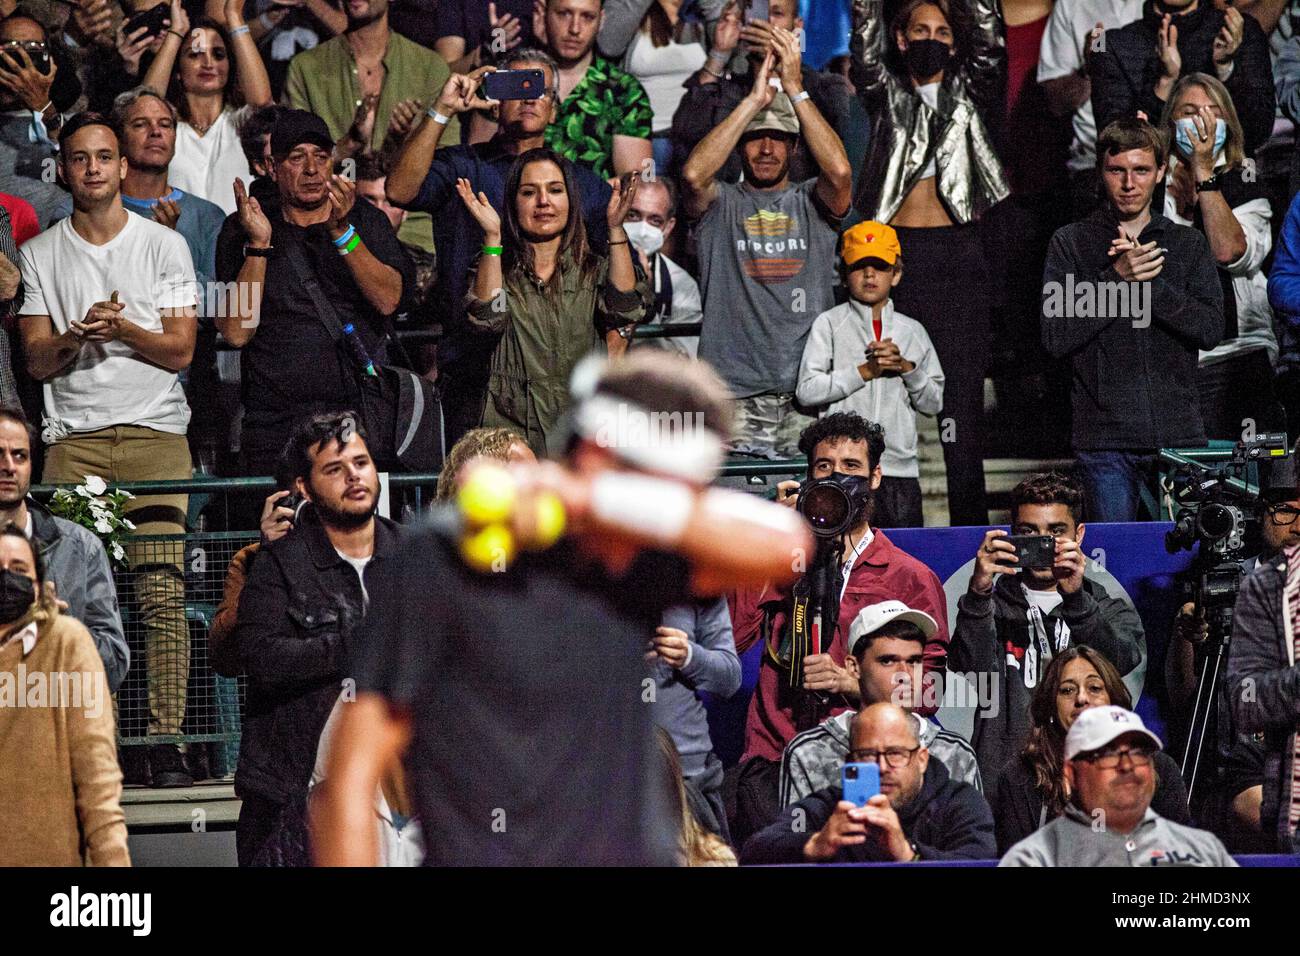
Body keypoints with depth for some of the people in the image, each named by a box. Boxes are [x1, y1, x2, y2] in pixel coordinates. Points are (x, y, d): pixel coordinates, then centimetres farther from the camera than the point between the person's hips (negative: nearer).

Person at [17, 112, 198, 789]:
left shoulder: (164, 245, 9)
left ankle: (165, 741, -11)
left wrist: (121, 329, -12)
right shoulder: (41, 254, 12)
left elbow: (180, 350, 5)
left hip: (156, 434, -1)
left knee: (163, 592, -11)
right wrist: (79, 334, -12)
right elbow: (36, 359, 7)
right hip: (73, 438, 1)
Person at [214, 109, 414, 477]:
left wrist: (342, 231, -15)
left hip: (360, 413, 1)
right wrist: (259, 245, -10)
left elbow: (389, 301, -5)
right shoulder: (240, 230, 8)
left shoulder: (366, 221, 11)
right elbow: (237, 333, -3)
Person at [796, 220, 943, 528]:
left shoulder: (912, 331, 14)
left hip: (901, 466, 3)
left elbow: (934, 402, 12)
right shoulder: (830, 324, 5)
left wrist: (907, 367, -4)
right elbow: (806, 391, -6)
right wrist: (865, 372, -10)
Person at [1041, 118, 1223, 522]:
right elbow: (1056, 337, -4)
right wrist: (1118, 278, -12)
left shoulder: (1188, 243, 12)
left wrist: (1150, 282, -11)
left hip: (1178, 432, 2)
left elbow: (1212, 329, 0)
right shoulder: (1071, 243, 7)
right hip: (1105, 436, -1)